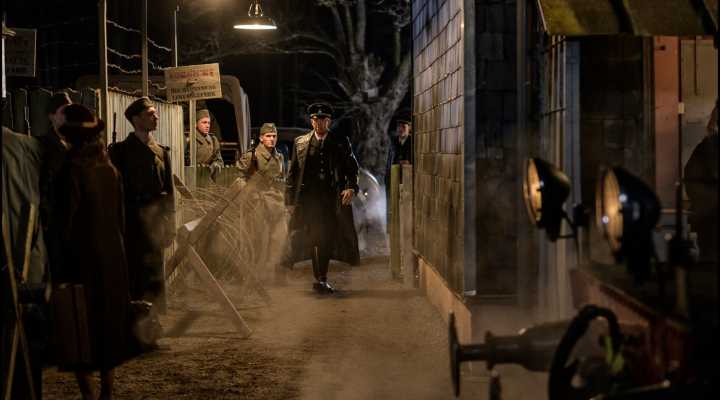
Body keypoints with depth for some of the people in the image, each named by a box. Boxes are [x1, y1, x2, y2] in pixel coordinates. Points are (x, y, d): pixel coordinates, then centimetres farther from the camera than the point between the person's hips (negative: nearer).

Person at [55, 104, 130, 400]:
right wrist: (116, 245, 17)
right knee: (110, 318, 14)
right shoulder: (110, 168, 3)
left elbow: (67, 218, -15)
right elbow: (121, 215, 8)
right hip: (113, 254, 6)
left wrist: (62, 255, -6)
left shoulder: (72, 169, -15)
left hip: (82, 256, -6)